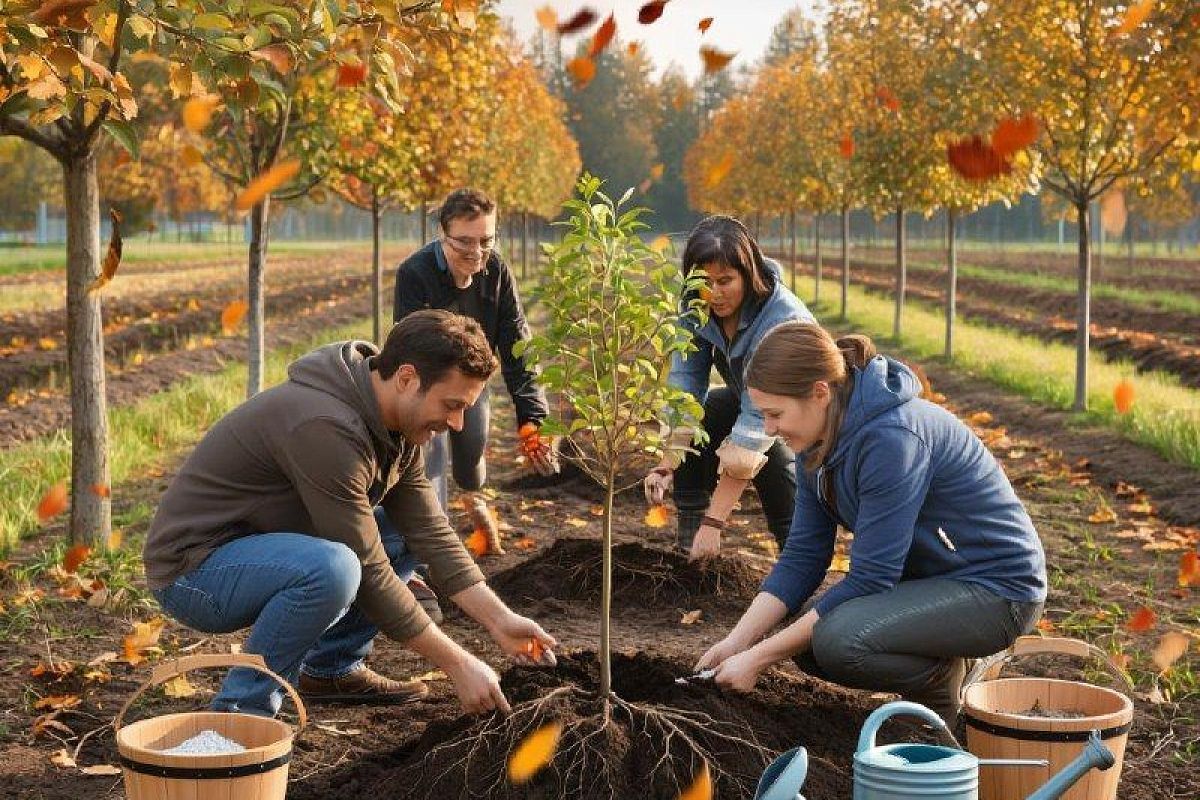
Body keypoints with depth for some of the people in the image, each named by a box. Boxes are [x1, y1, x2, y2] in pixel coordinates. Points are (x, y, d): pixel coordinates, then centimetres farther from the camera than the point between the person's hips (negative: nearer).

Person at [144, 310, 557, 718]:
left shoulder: (397, 425, 0)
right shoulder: (327, 428, -30)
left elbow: (433, 536, 5)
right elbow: (368, 574, -26)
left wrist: (501, 621, -5)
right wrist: (456, 663, -20)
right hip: (193, 567, -10)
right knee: (332, 568, -36)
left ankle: (332, 669, 13)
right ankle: (242, 707, -16)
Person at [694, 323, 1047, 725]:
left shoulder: (892, 437, -28)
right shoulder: (821, 439, -1)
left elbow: (869, 579, -27)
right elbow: (802, 557, 3)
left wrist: (759, 657, -23)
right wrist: (736, 641, -8)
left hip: (997, 588, -9)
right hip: (926, 578, 9)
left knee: (838, 639, -29)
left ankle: (947, 685, -2)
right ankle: (945, 665, 12)